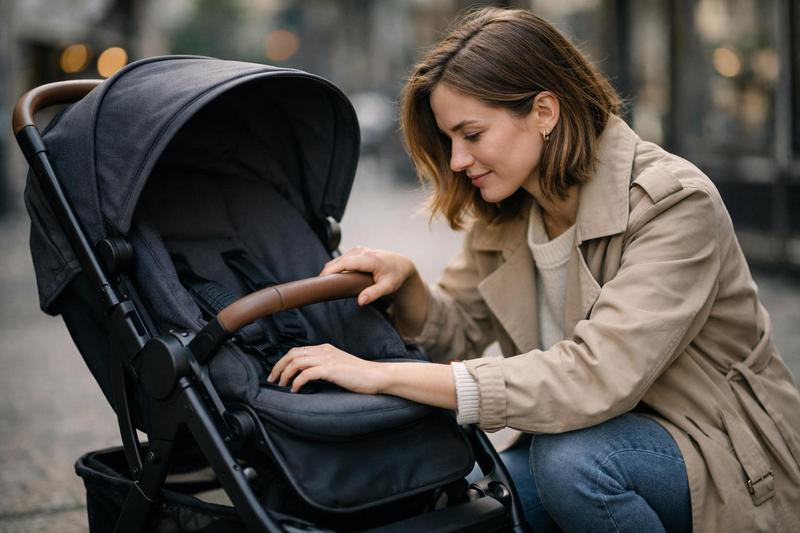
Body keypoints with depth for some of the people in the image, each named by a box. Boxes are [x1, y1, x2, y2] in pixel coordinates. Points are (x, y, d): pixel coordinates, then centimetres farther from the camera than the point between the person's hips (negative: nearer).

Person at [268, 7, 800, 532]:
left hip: (727, 460, -6)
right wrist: (403, 279, -15)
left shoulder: (674, 203, -24)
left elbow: (594, 378, -35)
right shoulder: (506, 212, -1)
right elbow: (458, 332, 8)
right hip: (606, 438, 6)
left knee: (569, 458, -32)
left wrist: (384, 375, -35)